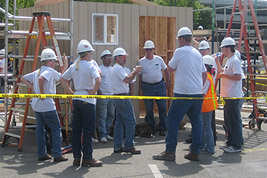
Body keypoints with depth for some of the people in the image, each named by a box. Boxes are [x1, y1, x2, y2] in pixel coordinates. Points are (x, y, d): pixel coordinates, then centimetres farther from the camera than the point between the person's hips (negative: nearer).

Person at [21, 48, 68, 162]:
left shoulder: (37, 71, 15)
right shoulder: (50, 71, -9)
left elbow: (23, 78, 19)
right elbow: (41, 79, -26)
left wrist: (33, 88, 12)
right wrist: (42, 93, -14)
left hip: (36, 105, 8)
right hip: (47, 106, -8)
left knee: (40, 129, 12)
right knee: (56, 129, 0)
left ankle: (42, 154, 15)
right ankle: (57, 155, -1)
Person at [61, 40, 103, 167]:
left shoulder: (73, 66, 9)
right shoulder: (90, 66, -11)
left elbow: (63, 79, 15)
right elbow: (98, 80, -26)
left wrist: (70, 92, 12)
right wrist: (92, 92, -13)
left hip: (76, 99, 7)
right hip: (87, 101, -7)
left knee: (76, 129, 9)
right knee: (88, 130, -2)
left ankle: (76, 157, 13)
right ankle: (87, 158, 0)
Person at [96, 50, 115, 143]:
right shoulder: (99, 69, -4)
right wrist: (99, 91, -15)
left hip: (112, 95, 6)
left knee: (111, 115, 9)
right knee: (102, 116, -6)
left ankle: (107, 133, 19)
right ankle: (102, 135, -3)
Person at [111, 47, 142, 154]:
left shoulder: (116, 68, 21)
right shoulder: (118, 68, -12)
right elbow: (127, 79, -25)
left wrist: (134, 71, 13)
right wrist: (135, 71, -16)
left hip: (118, 99, 11)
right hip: (122, 97, -11)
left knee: (119, 122, 11)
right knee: (130, 122, -7)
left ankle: (117, 147, 12)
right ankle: (129, 146, -6)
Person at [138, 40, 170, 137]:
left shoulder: (159, 59, 4)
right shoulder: (141, 62, 3)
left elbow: (165, 70, 16)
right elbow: (140, 75, 8)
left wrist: (167, 81, 14)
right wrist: (142, 87, 4)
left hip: (160, 85, 1)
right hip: (147, 87, -1)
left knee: (163, 108, -1)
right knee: (149, 109, 2)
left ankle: (162, 128, 7)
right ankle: (151, 128, 14)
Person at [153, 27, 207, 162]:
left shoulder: (180, 51, -6)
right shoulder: (197, 53, 14)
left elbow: (170, 68, 4)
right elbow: (204, 74, 18)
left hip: (183, 94, -6)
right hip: (198, 94, 6)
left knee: (173, 121, 0)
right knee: (196, 122, 9)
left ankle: (170, 152, -1)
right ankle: (195, 152, 10)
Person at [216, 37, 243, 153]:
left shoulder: (235, 61, -14)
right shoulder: (229, 61, 17)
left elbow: (238, 77, -24)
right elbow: (222, 71, 34)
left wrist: (223, 75, -17)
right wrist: (217, 61, 24)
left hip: (234, 97, -10)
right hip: (228, 96, 10)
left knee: (234, 120, -6)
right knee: (228, 120, 14)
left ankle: (237, 145, -1)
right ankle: (230, 143, 23)